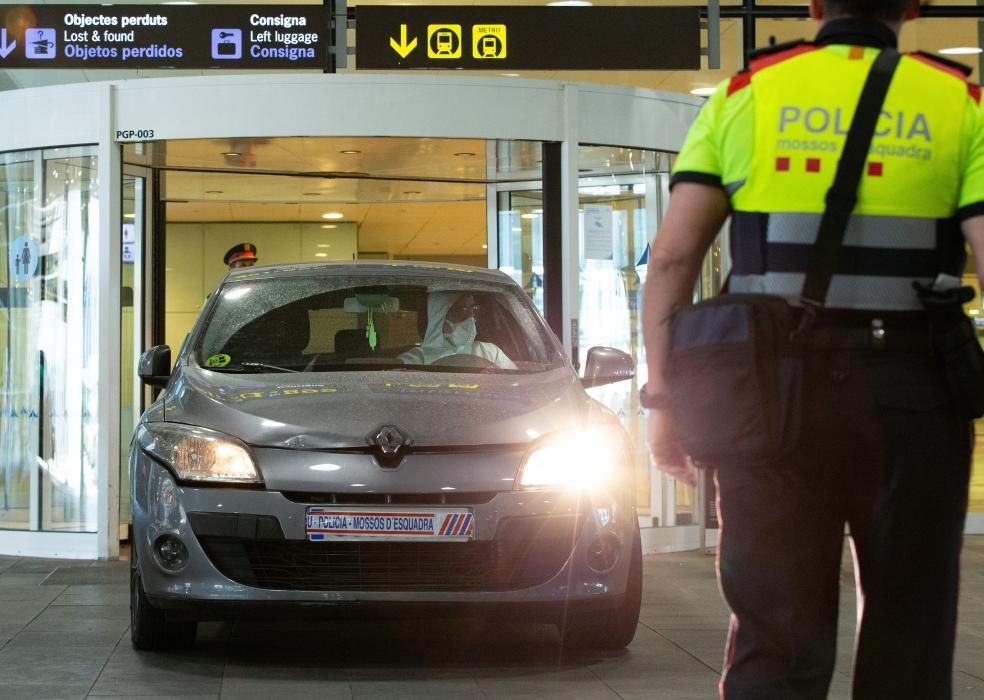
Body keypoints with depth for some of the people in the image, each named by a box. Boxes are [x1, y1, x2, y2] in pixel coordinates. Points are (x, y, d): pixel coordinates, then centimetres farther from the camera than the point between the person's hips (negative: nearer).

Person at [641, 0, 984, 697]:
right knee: (906, 639, 12)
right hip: (909, 396, -1)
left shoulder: (744, 95, 6)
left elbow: (672, 256, -1)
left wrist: (665, 397, 3)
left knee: (775, 636, 4)